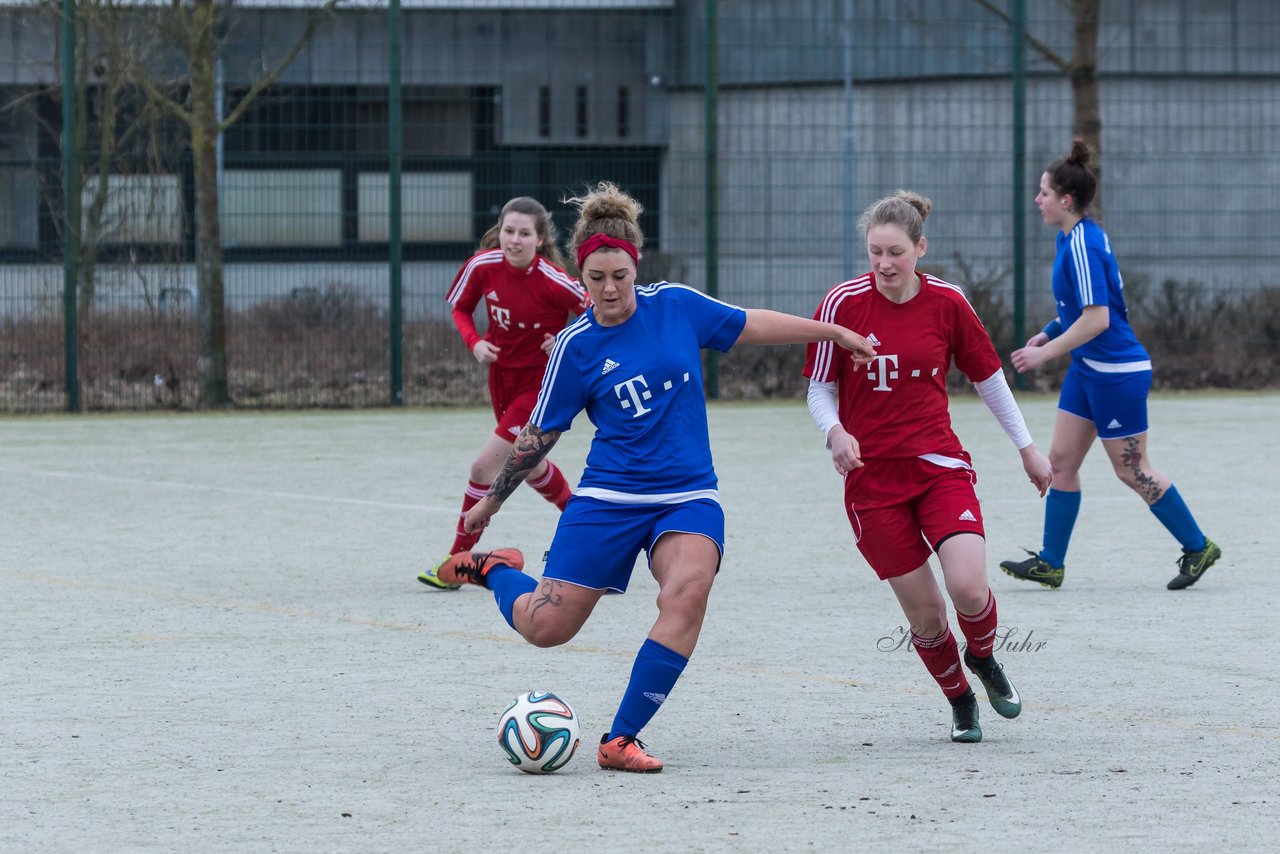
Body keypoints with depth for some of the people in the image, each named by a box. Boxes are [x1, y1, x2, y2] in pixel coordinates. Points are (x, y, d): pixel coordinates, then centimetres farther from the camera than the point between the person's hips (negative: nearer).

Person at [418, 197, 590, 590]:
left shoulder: (553, 281, -25)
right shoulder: (483, 266, -13)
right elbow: (460, 307, 5)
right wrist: (474, 342, -12)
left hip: (541, 383, -6)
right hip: (502, 375, 6)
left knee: (484, 465, -15)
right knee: (531, 467, 24)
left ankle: (457, 560, -4)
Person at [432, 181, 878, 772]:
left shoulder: (676, 306, 1)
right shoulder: (576, 346, -4)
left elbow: (752, 325, 15)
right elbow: (539, 433, 6)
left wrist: (835, 332, 18)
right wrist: (492, 501, 10)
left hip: (688, 496, 1)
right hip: (609, 496, -1)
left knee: (688, 591, -29)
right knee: (544, 627, -5)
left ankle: (620, 741, -22)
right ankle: (493, 569, 33)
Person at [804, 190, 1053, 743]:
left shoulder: (947, 303, -3)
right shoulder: (843, 303, -7)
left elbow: (988, 376, 11)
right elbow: (820, 387, 2)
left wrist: (1027, 448, 16)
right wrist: (836, 432, -19)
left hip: (940, 466, 1)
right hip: (873, 477, 0)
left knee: (968, 588, -18)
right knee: (924, 613, -2)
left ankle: (983, 657, 17)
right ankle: (960, 701, 26)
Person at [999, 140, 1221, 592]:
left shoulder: (1083, 246, -22)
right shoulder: (1076, 237, 8)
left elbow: (1096, 320, -26)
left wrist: (1044, 353, -20)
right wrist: (1049, 332, 13)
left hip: (1117, 374, -10)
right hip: (1088, 370, 10)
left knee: (1132, 471, 1)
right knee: (1061, 460, 7)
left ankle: (1198, 547, 14)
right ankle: (1051, 563, 10)